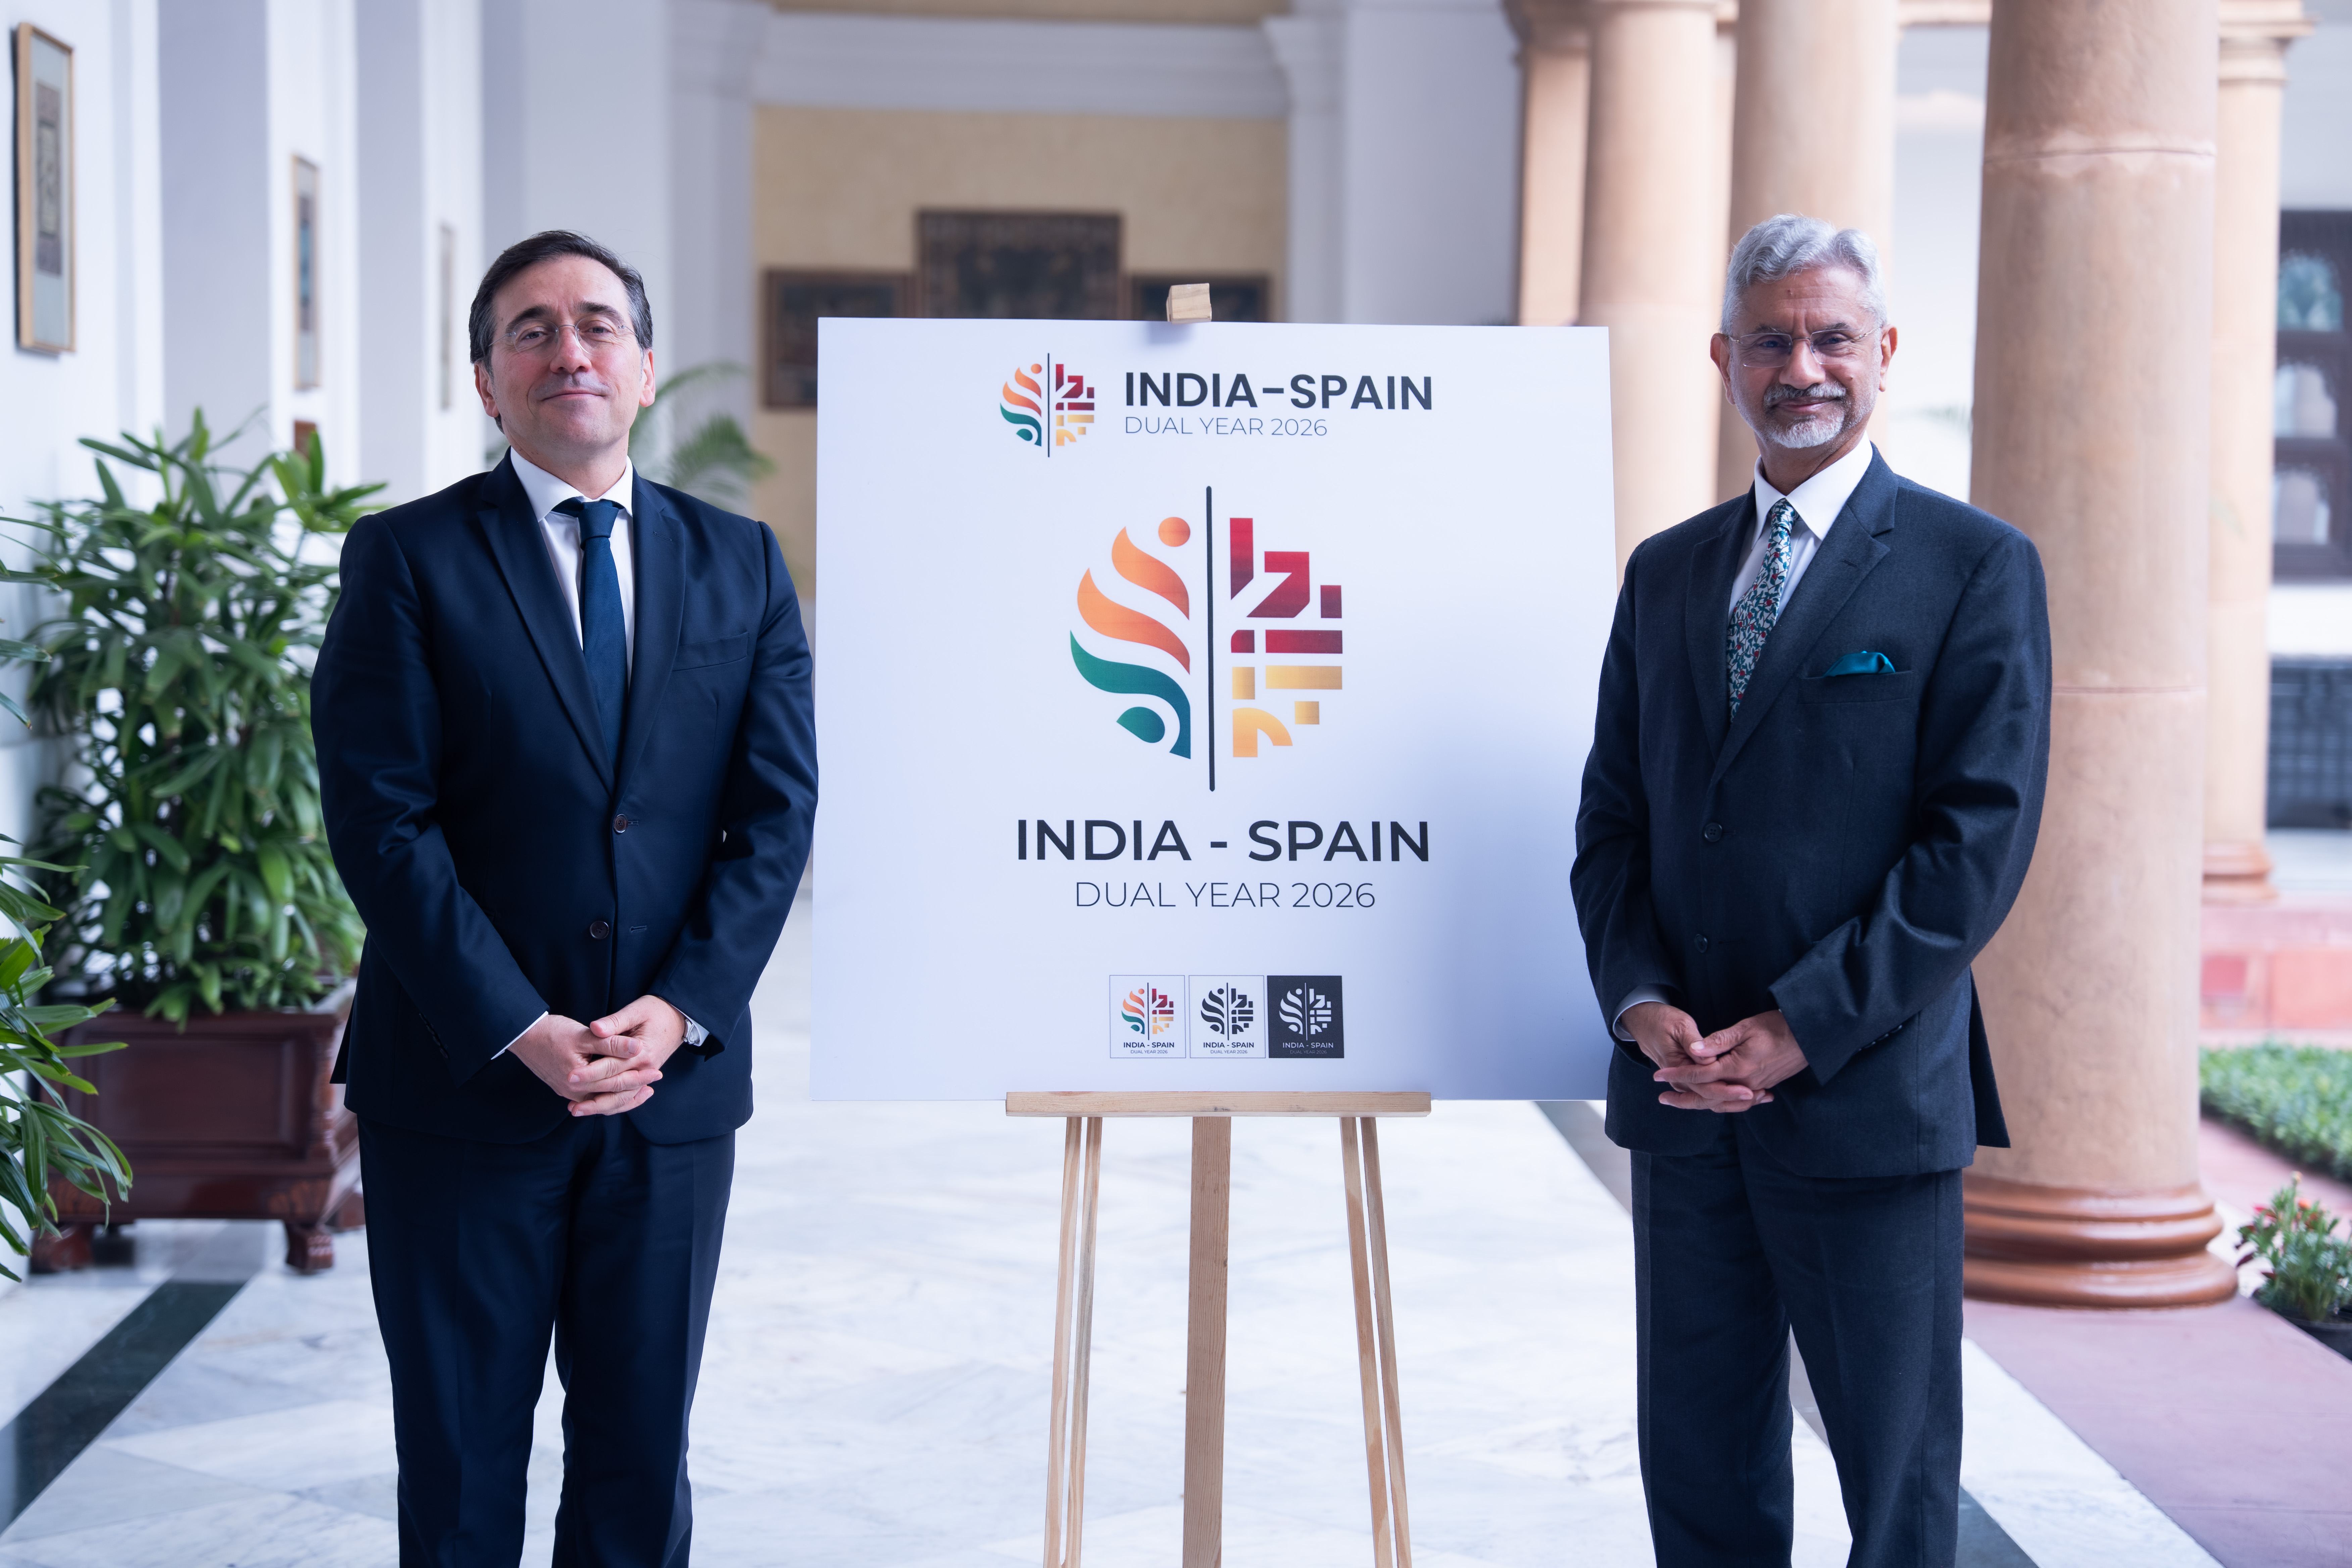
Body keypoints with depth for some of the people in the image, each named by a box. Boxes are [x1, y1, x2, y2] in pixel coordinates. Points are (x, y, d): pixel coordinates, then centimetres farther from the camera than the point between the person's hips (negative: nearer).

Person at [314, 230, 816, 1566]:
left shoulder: (742, 564, 8)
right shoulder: (409, 560, -2)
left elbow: (778, 811, 2)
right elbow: (382, 823, -9)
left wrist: (682, 1010, -11)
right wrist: (520, 1032, -16)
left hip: (673, 1088, 3)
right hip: (461, 1089, -2)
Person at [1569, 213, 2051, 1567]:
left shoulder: (1976, 566, -4)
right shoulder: (1666, 573, 13)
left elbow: (1982, 836, -10)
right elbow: (1613, 818, 13)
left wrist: (1804, 1029, -15)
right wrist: (1641, 1001, -5)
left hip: (1869, 1099, -5)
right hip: (1685, 1101, 5)